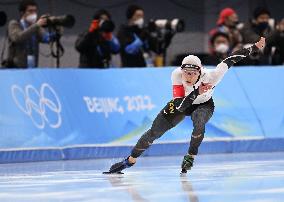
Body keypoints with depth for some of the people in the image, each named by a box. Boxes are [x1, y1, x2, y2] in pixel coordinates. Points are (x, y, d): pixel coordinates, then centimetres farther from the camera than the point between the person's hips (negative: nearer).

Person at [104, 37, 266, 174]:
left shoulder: (209, 77, -38)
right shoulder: (177, 75, -35)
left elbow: (231, 60, -27)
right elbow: (180, 106, -38)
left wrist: (255, 47, -28)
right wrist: (197, 92, -51)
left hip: (203, 105, -1)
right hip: (182, 104, 1)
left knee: (199, 125, -35)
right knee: (154, 133, -4)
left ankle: (190, 157, -9)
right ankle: (129, 161, 14)